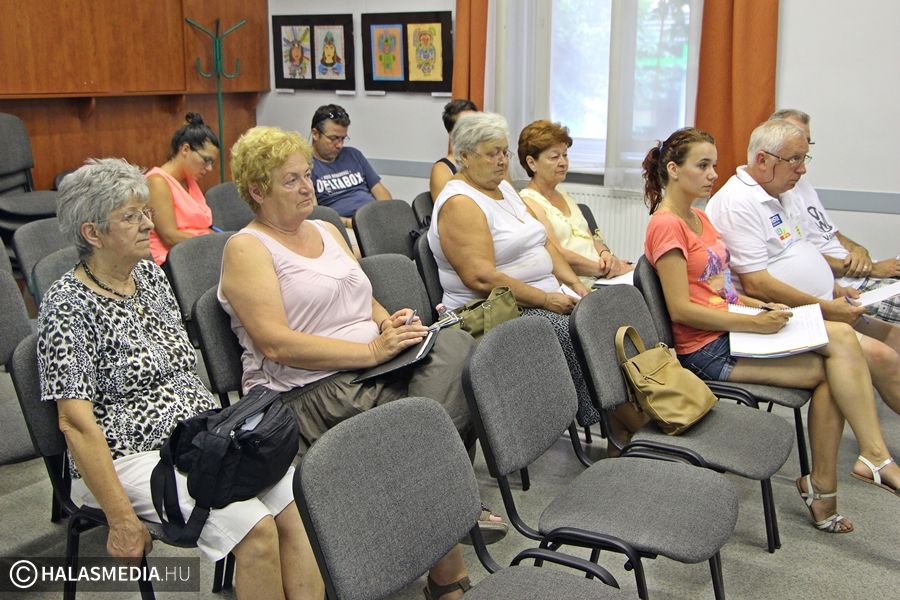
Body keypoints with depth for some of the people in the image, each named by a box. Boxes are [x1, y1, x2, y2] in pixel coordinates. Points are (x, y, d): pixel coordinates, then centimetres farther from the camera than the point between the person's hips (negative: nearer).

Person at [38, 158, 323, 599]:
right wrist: (121, 519, -19)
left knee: (299, 506, -17)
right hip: (132, 457, -6)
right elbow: (76, 422, -15)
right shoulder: (67, 306, -10)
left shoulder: (151, 274, 11)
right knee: (254, 528, -25)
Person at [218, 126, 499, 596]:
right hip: (308, 393, -7)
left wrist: (391, 323, 0)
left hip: (373, 368, 7)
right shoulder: (246, 248, -4)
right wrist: (371, 350, -20)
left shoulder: (327, 231, 20)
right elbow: (276, 345, -16)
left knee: (454, 345, -19)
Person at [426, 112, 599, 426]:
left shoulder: (504, 187, 16)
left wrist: (576, 286, 1)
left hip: (548, 297, 8)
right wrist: (547, 300, -20)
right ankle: (600, 421, -10)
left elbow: (544, 244, 17)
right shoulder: (459, 203, -12)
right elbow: (482, 278, -22)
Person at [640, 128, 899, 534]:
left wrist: (756, 305, 4)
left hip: (728, 330, 8)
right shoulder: (666, 224, -12)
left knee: (841, 337, -11)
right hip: (707, 349, -8)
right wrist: (753, 324, -19)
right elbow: (681, 309, -18)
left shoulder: (698, 217, 16)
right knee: (830, 369, -13)